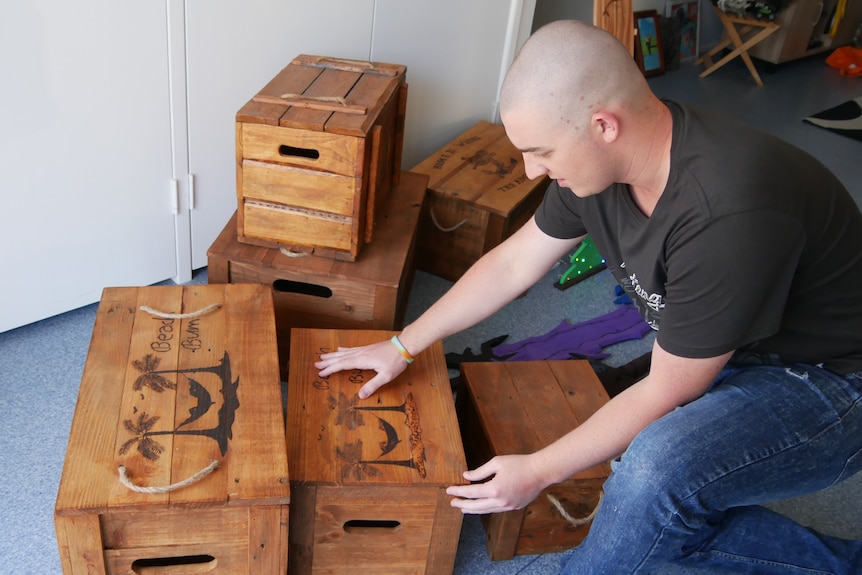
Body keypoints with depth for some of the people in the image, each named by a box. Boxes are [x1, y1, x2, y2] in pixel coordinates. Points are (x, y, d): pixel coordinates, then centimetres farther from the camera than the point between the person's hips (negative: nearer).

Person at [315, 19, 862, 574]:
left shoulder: (727, 214, -37)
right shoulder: (601, 159, -11)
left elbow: (666, 394, -26)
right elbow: (513, 263, 3)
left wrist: (539, 470, -16)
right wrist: (402, 346, 8)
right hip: (734, 359, 8)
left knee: (658, 468, -33)